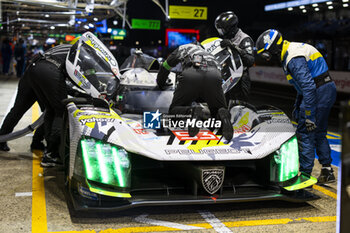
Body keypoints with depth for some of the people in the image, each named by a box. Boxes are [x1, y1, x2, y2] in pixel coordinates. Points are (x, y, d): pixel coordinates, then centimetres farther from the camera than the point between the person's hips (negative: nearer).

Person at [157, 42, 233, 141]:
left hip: (190, 76, -2)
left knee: (174, 111, 11)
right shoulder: (210, 55, 45)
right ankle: (222, 116, -20)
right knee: (218, 111, 18)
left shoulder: (184, 48, 38)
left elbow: (166, 66, 41)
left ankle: (193, 112, -22)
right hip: (214, 76, 2)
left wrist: (161, 84, 57)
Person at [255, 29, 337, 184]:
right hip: (328, 90, 10)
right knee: (319, 132, 17)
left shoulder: (294, 58, -19)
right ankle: (327, 171, 23)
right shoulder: (292, 49, 15)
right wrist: (297, 106, 28)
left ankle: (305, 174, 2)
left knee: (305, 132, -4)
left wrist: (309, 115, -26)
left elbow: (309, 86, -27)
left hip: (319, 93, -10)